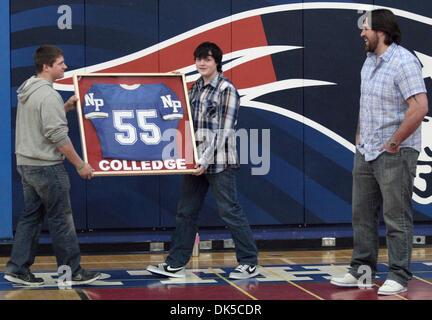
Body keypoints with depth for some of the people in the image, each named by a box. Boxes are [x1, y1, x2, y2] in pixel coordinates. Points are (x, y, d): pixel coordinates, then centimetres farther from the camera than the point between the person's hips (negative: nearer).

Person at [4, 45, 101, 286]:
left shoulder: (27, 90, 12)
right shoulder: (48, 95, -19)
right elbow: (58, 136, -22)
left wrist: (65, 108, 12)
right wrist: (81, 164, -16)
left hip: (25, 164, 9)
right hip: (47, 166, -9)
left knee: (31, 216, 13)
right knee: (61, 219, -1)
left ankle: (18, 269, 12)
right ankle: (73, 271, 6)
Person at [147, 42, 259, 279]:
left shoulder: (226, 90, -9)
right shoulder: (195, 88, 14)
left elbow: (224, 131, -15)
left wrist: (206, 160, -19)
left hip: (219, 162, -8)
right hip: (196, 161, 8)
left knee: (229, 211, -4)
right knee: (186, 212, 9)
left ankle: (249, 264, 5)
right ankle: (176, 264, 16)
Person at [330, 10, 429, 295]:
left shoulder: (403, 62, -15)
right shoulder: (370, 62, 13)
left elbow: (420, 107, -25)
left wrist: (394, 143, -19)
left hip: (394, 154, -9)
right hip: (366, 153, 9)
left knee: (397, 216, -3)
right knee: (362, 214, 13)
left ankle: (399, 277, 3)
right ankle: (362, 271, 22)